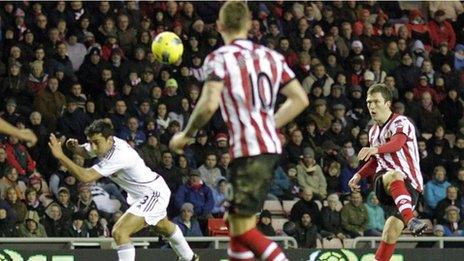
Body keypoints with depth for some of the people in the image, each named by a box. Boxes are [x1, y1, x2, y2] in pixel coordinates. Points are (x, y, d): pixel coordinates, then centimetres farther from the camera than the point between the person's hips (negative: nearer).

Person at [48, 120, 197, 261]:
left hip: (153, 194, -11)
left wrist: (60, 156, -44)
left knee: (119, 232, -24)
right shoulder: (103, 144, -12)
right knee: (163, 226, 36)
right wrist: (75, 147, -12)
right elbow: (85, 152, 11)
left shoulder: (118, 156, -37)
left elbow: (86, 177, -44)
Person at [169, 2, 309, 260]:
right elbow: (300, 99, 12)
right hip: (271, 145, 8)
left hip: (249, 151, -8)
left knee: (243, 228, -5)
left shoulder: (219, 58, -6)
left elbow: (209, 104, -19)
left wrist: (185, 135, -4)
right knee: (238, 221, 16)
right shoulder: (271, 56, 14)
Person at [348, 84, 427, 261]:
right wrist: (359, 176, 20)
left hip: (409, 184, -3)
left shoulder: (400, 123, -5)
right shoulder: (374, 132, 20)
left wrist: (375, 149, -48)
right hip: (383, 182, 3)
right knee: (394, 176, -35)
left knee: (392, 232, -18)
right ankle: (410, 220, -57)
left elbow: (397, 142, -29)